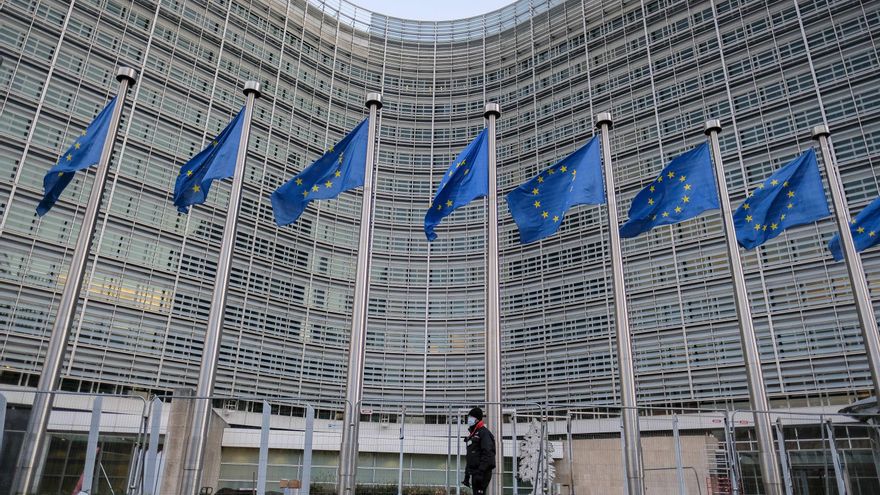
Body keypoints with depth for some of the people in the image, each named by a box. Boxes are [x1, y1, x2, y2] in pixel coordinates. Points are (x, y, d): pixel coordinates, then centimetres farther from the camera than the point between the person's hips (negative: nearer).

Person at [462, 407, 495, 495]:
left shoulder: (484, 432, -8)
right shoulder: (472, 435, 21)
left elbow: (487, 454, -19)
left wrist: (481, 471, -25)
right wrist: (467, 474, 21)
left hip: (482, 472, -9)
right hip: (474, 472, 9)